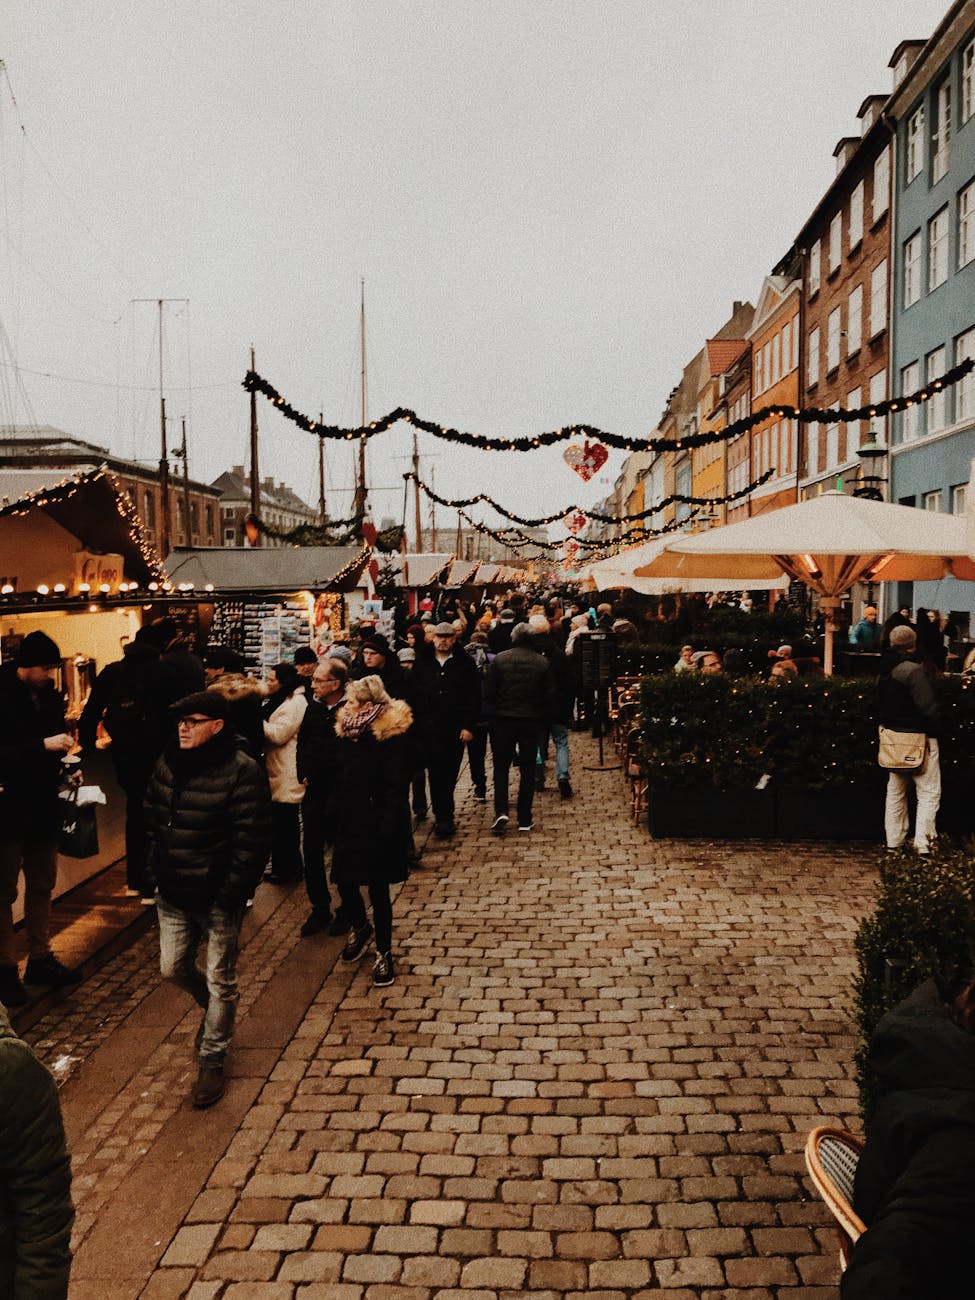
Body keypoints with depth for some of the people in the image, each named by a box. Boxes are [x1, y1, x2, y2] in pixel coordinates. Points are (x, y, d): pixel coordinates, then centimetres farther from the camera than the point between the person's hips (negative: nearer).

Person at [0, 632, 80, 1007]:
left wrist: (66, 764, -1)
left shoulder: (48, 695, 4)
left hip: (43, 807, 7)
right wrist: (42, 746, -26)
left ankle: (40, 958, 28)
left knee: (42, 887, 16)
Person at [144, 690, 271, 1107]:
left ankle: (212, 1060, 25)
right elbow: (151, 820, 14)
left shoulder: (242, 771, -18)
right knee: (173, 968, 18)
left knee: (220, 980, 7)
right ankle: (216, 1013, 47)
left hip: (219, 898, -6)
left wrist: (229, 897, -19)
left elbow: (252, 842, -18)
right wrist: (154, 871, 7)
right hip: (172, 895, 6)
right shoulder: (167, 764, 2)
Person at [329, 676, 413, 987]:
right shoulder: (347, 729, 3)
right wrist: (334, 817, 6)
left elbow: (397, 787, -17)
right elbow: (339, 778, 10)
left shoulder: (392, 735, -17)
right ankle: (360, 927, 41)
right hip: (349, 822, 6)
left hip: (378, 824, -6)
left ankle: (384, 953, 22)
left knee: (378, 890, 4)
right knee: (344, 880, 11)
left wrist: (387, 830, -21)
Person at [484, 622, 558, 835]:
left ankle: (501, 811, -8)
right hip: (532, 721, 1)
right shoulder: (543, 662, -2)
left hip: (503, 719, -1)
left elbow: (488, 692, -6)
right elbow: (551, 695, 0)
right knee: (527, 770, 9)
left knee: (501, 767, 10)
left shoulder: (499, 659, -6)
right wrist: (545, 719, 13)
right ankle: (524, 819, 11)